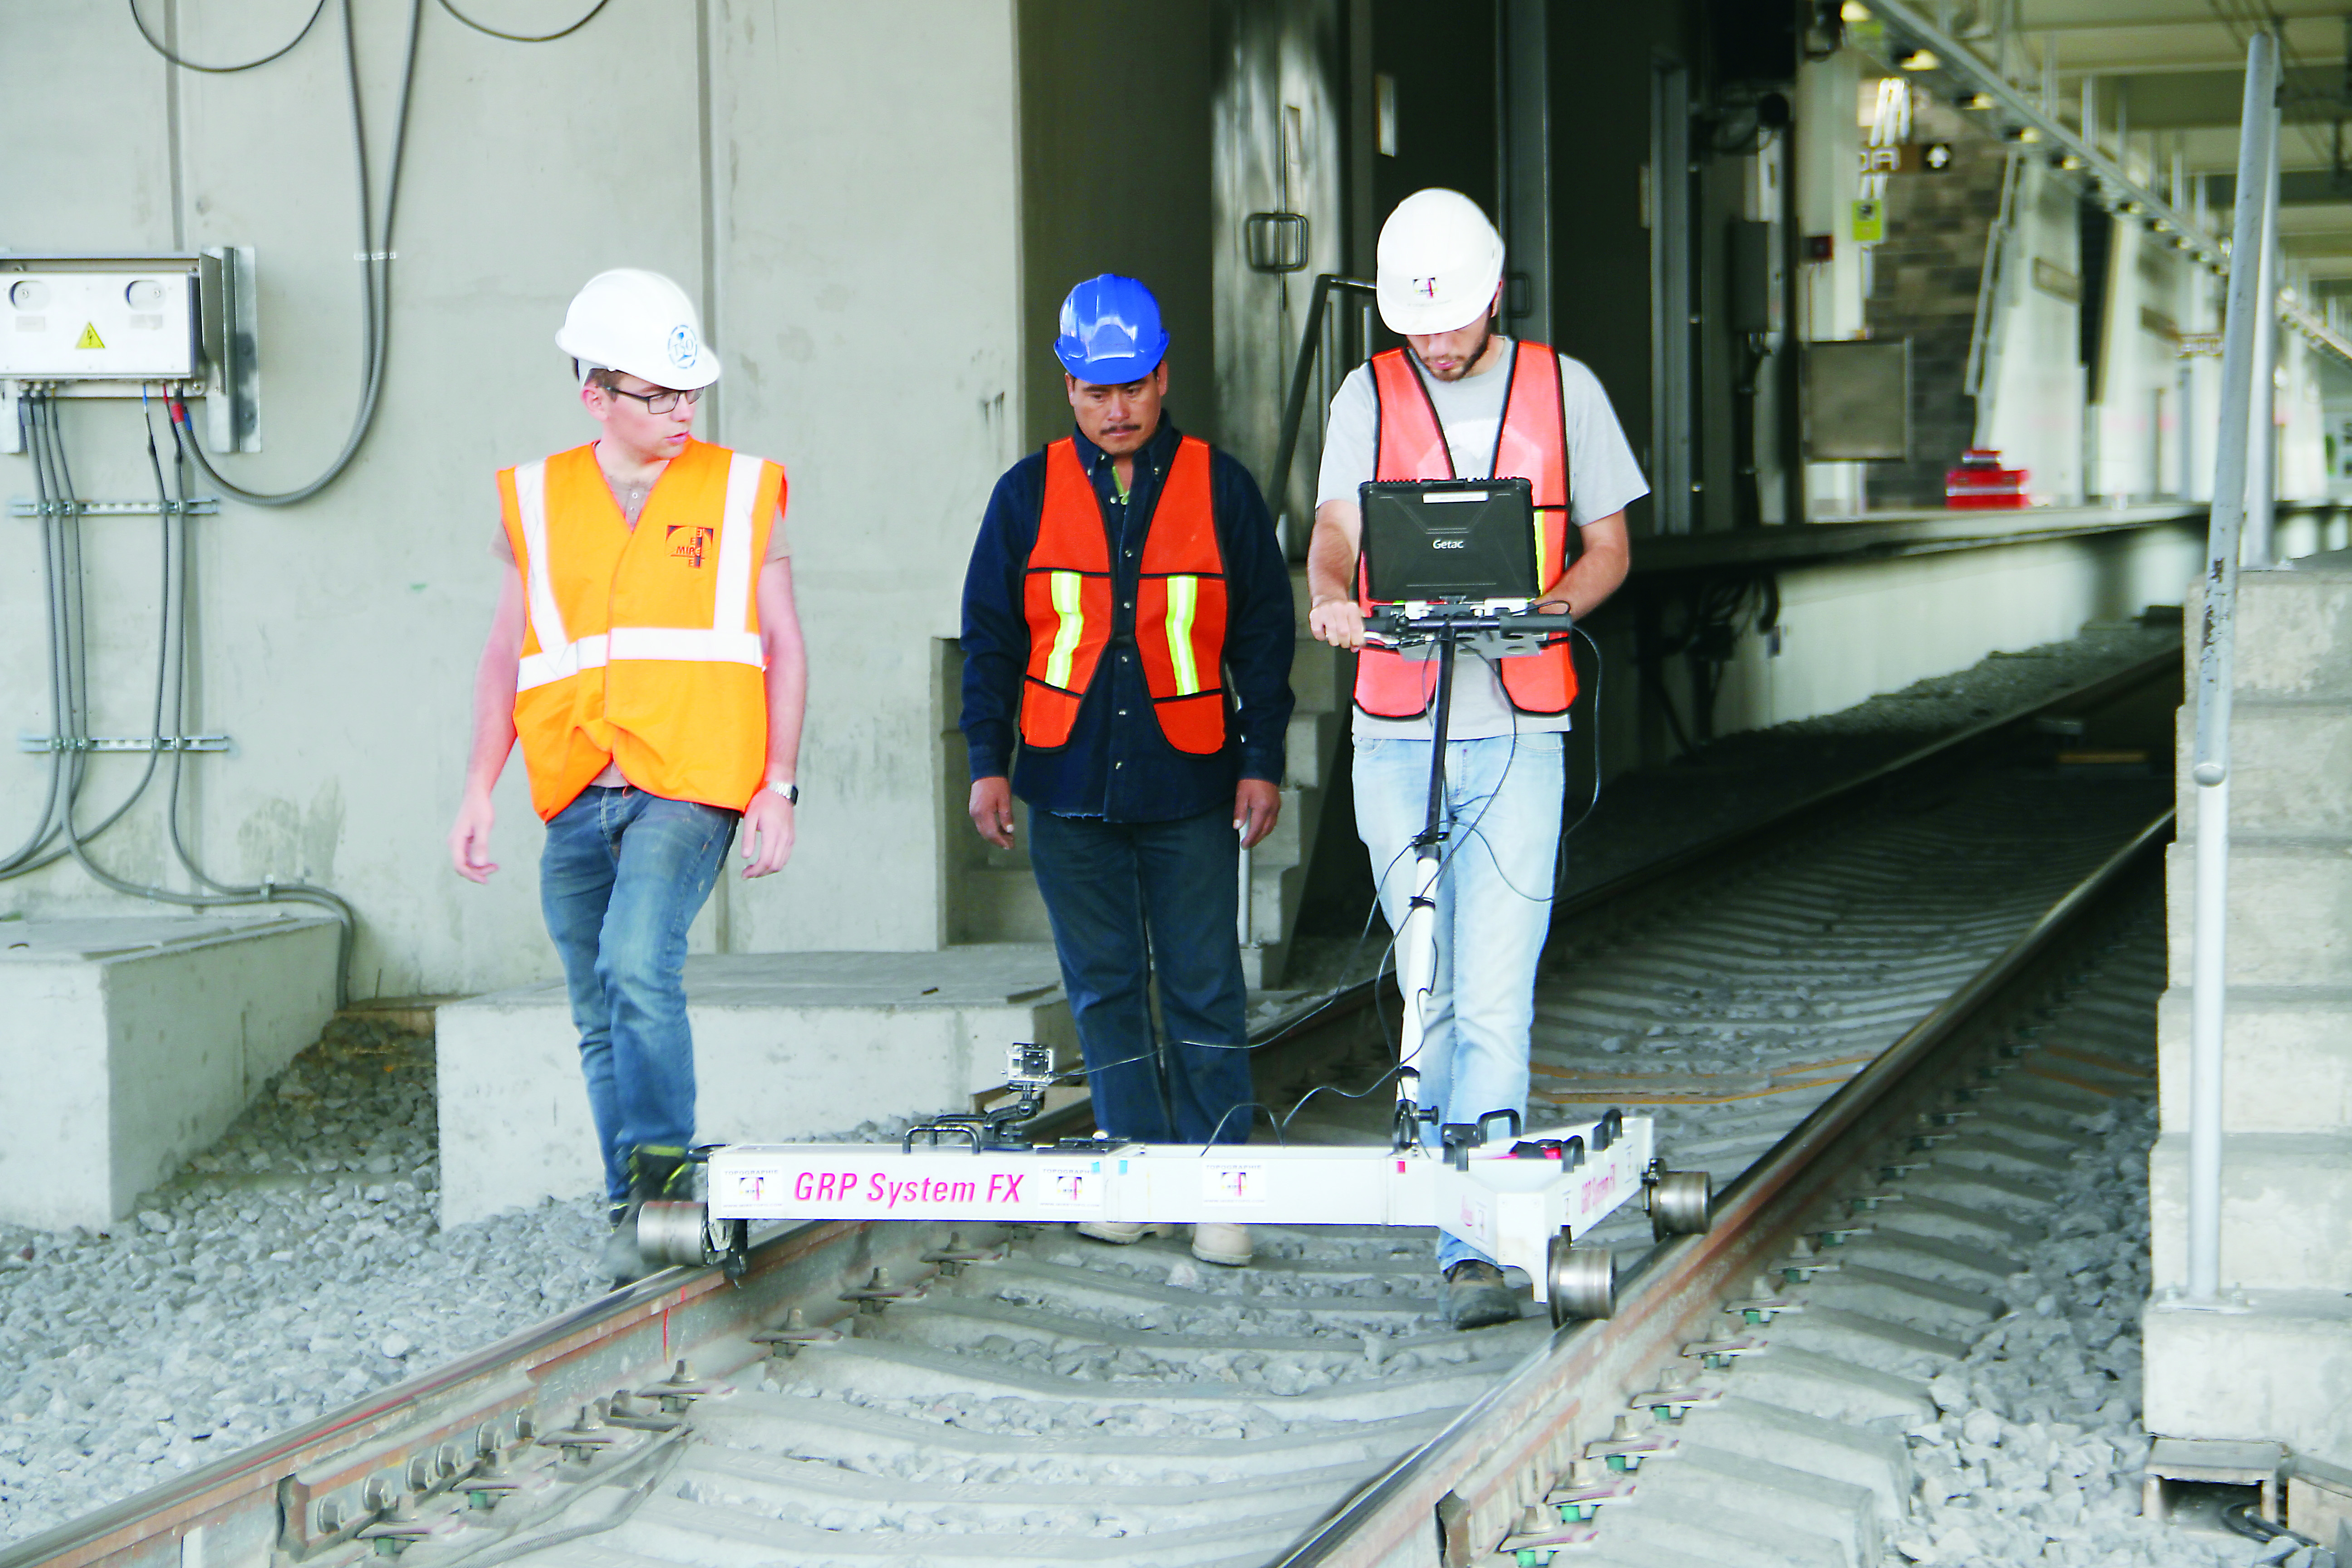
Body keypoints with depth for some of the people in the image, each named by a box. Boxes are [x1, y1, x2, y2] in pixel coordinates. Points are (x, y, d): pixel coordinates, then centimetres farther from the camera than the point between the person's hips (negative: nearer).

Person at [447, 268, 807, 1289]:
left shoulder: (741, 493, 5)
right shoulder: (535, 504, 10)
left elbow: (783, 646, 7)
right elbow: (507, 655, 16)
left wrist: (778, 787, -1)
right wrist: (478, 791, 9)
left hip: (690, 784, -3)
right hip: (576, 798, 4)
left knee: (638, 962, -26)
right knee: (600, 1020, 8)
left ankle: (660, 1172, -18)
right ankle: (636, 1212, 18)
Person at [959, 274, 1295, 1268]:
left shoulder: (1220, 488, 3)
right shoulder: (1028, 495, 5)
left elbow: (1263, 633, 6)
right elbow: (990, 637, 9)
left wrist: (1262, 760, 1)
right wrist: (988, 762, 3)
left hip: (1190, 785, -2)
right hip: (1069, 785, 2)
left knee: (1203, 988, -4)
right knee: (1104, 986, 6)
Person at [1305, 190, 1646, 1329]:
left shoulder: (1562, 390, 6)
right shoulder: (1368, 397, 7)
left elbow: (1607, 548, 11)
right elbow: (1335, 532, 0)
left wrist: (1551, 607, -11)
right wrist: (1332, 598, -24)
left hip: (1517, 732, -2)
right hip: (1395, 732, 2)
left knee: (1495, 998, -11)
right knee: (1432, 993, 7)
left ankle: (1478, 1241, -13)